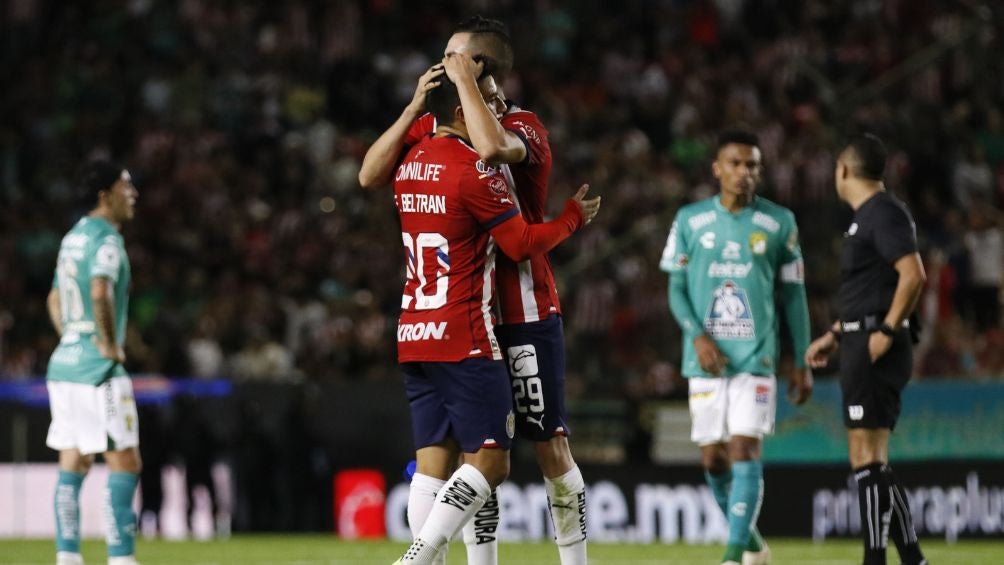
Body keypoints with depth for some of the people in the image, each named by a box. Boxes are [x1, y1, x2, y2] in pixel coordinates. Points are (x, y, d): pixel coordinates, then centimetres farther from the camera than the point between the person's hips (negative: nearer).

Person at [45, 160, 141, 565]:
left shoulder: (75, 236, 16)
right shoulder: (106, 238, -13)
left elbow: (55, 300, 27)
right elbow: (100, 293, -30)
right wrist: (110, 345, -19)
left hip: (64, 363, 9)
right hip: (98, 368, -9)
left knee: (73, 466, 9)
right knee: (124, 464, -7)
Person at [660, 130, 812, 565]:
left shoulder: (779, 223, 4)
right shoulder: (690, 220, 5)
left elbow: (794, 295, 8)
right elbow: (676, 289, 6)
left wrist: (802, 363, 7)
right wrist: (698, 337, -11)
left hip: (756, 356, -2)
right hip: (706, 359, 2)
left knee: (745, 448, -14)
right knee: (713, 458, 3)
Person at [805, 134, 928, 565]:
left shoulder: (884, 213, -11)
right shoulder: (868, 216, 20)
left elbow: (913, 275, -22)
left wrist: (886, 332, -22)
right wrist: (835, 335, 26)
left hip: (876, 348, -10)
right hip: (862, 344, 10)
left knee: (867, 458, -11)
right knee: (871, 461, 11)